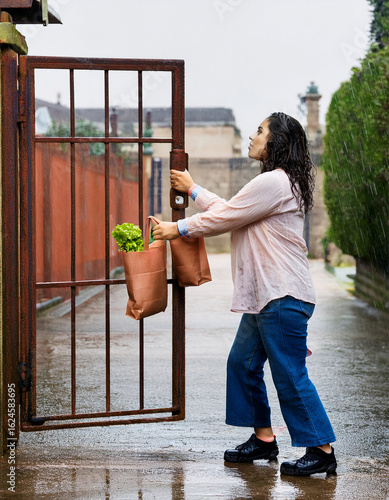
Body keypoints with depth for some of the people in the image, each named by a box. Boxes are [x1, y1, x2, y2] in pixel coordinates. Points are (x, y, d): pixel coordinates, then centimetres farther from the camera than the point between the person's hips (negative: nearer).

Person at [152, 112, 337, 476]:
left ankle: (321, 450, 0)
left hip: (283, 297, -11)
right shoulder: (276, 182, 19)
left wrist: (178, 228, 1)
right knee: (243, 363, 14)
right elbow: (229, 212, 25)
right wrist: (193, 190, 32)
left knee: (290, 375, -7)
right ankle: (263, 439, 23)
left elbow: (225, 217, -11)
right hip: (264, 296, 11)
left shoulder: (273, 182, -15)